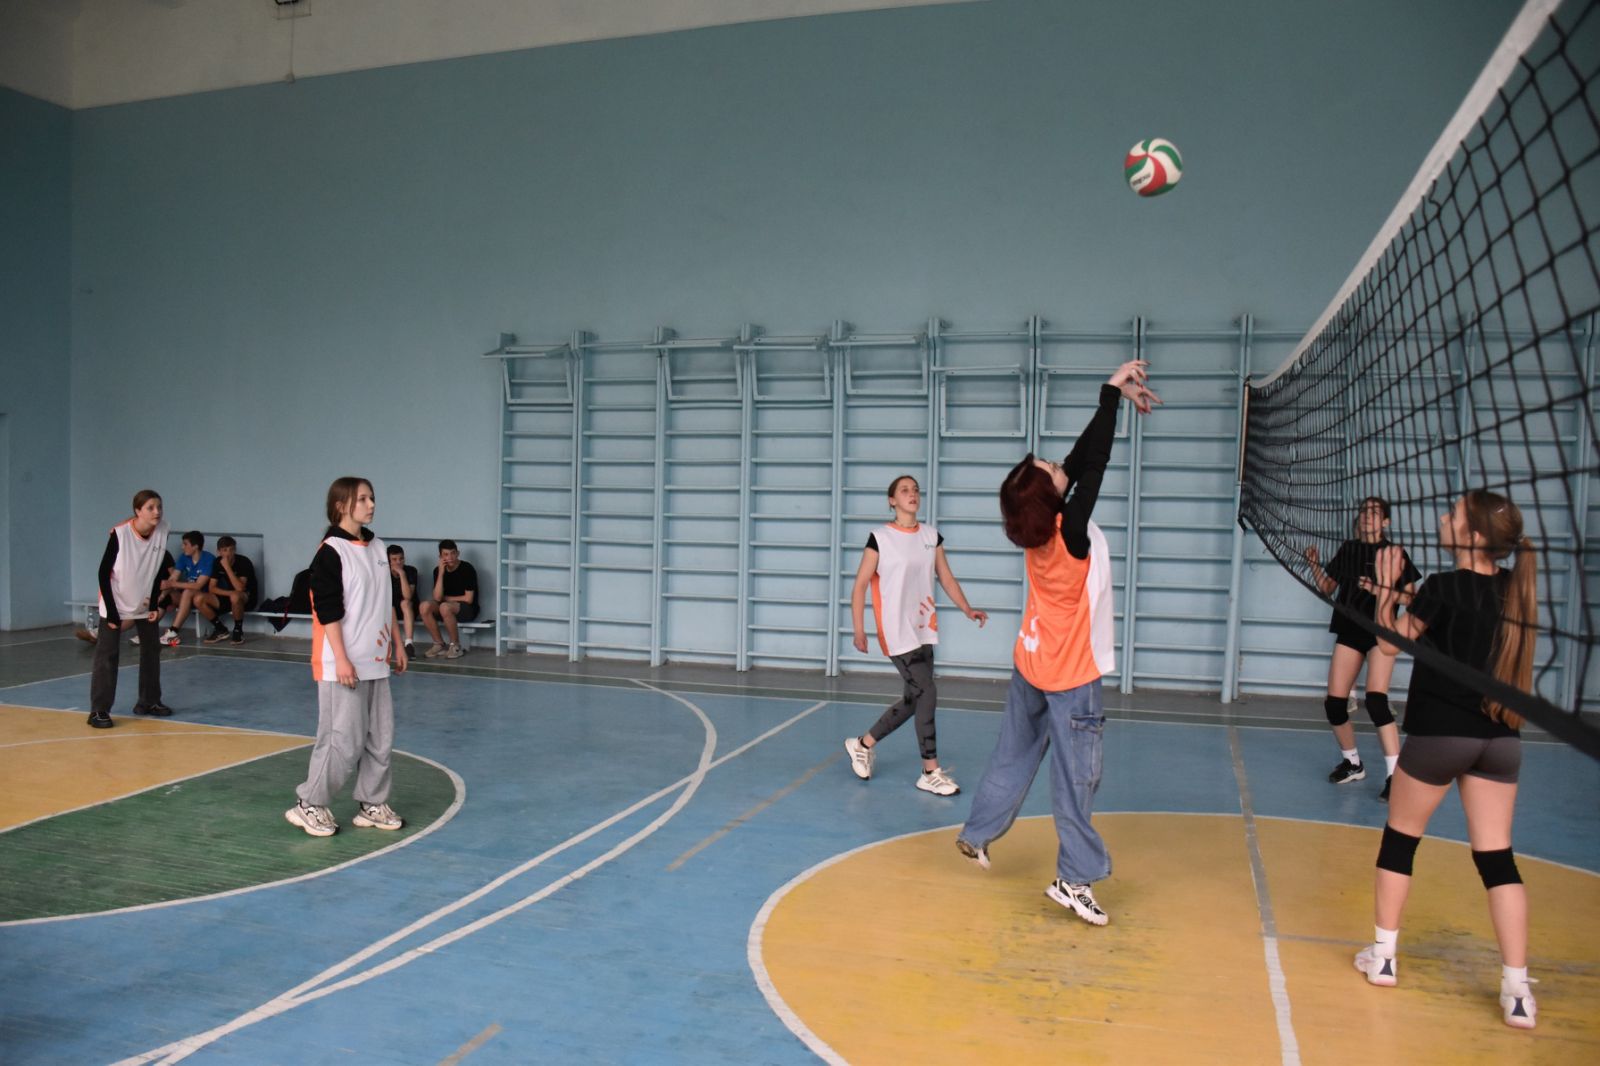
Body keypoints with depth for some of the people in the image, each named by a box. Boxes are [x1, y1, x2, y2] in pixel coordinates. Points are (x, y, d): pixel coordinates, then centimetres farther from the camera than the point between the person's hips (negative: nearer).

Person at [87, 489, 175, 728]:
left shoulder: (162, 531, -11)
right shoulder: (120, 533, -23)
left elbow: (158, 570, 2)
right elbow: (103, 573, -16)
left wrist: (154, 604, -2)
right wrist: (112, 613, -18)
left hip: (144, 603, 5)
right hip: (115, 604, -5)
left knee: (152, 650, 11)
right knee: (107, 654, -8)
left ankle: (149, 702, 24)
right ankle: (98, 711, -4)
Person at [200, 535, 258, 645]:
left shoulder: (244, 562, -19)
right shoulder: (218, 562, -3)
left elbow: (239, 588, -29)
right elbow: (211, 588, -5)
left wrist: (227, 567, -31)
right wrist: (229, 593, -23)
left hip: (247, 598, -6)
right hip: (227, 596, 6)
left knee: (235, 597, -41)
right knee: (199, 600, -16)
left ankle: (238, 630, -16)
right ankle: (221, 630, 2)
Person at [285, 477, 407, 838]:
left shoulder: (377, 547, 11)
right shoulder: (330, 552, -12)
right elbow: (327, 611, -15)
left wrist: (397, 644, 17)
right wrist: (341, 659, -19)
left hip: (375, 661, 8)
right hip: (343, 664, -8)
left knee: (380, 737, 10)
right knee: (344, 739, -4)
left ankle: (372, 804, 21)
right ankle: (310, 805, 12)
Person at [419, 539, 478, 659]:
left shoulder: (467, 569, -13)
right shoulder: (438, 570, 0)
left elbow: (468, 599, -14)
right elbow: (437, 598, -11)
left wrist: (446, 598, -4)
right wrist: (441, 573, -17)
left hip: (468, 609, -5)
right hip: (449, 608, 5)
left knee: (445, 606, -35)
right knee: (425, 606, -23)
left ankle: (455, 646, -18)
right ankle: (440, 645, -10)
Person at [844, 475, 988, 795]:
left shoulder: (931, 535, 9)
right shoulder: (880, 537, -7)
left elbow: (947, 579, 12)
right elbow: (860, 586, -6)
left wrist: (968, 609, -2)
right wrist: (859, 630, -13)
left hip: (923, 630, 7)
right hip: (897, 632, -7)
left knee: (913, 699, 11)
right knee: (926, 694, -10)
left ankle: (863, 744, 30)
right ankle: (931, 773, 1)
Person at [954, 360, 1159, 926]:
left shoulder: (1040, 525, -6)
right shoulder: (1070, 532, -25)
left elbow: (1081, 458, 0)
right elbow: (1093, 465, -24)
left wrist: (1117, 398, -1)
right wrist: (1112, 392, -17)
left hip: (1031, 665, 8)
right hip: (1070, 678, -8)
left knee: (1013, 755, 20)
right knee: (1075, 778, 1)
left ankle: (977, 834, 32)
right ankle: (1076, 879, 8)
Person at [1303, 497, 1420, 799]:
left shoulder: (1396, 553, -4)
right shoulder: (1348, 550, 8)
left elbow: (1410, 597, -5)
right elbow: (1327, 589, 12)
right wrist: (1315, 566, -4)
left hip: (1381, 632, -5)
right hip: (1349, 631, 5)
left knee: (1376, 700, -21)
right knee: (1334, 703, 3)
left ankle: (1395, 774, -16)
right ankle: (1352, 762, 25)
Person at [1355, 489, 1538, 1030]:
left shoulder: (1444, 588, -14)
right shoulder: (1516, 589, 3)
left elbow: (1390, 642, -4)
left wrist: (1387, 588, 4)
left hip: (1439, 732, -5)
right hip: (1500, 737, 5)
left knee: (1400, 836, 13)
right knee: (1497, 855, 7)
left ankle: (1382, 956, 22)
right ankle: (1517, 991, 4)